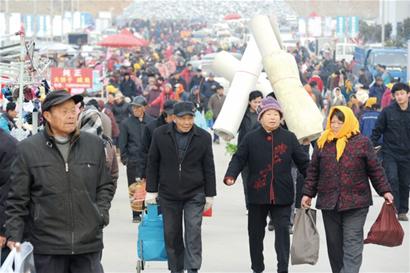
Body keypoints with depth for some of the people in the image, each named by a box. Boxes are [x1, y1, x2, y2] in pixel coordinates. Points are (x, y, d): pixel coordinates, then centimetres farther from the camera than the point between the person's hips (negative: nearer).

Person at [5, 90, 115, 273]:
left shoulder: (94, 145, 8)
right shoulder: (28, 149, 0)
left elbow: (105, 186, 19)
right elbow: (17, 199, 1)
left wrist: (101, 213, 3)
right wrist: (13, 235, -5)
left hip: (88, 243, 2)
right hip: (47, 245, -2)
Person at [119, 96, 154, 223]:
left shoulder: (152, 122, 4)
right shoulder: (126, 123, 2)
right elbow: (122, 144, 4)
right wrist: (125, 159, -3)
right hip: (133, 161, -1)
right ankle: (136, 214, 9)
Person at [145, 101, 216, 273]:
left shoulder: (203, 137, -2)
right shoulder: (160, 134, -2)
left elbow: (209, 168, 4)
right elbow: (153, 164, 4)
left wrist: (209, 195, 3)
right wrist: (151, 191, 2)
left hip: (194, 194, -1)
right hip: (168, 194, 1)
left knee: (193, 231, -10)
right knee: (171, 234, 7)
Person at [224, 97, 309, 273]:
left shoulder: (289, 138, 2)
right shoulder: (251, 138, 2)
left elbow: (303, 162, 6)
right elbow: (238, 159, 0)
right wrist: (230, 176, -18)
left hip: (282, 194, -1)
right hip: (257, 195, 1)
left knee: (282, 230, -7)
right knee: (256, 232, 11)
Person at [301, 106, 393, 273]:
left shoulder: (362, 142, 0)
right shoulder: (323, 143, 7)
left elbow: (375, 170, 3)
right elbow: (313, 171, 11)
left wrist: (385, 191, 1)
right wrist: (308, 193, 7)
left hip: (356, 202, -3)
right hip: (329, 202, 3)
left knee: (352, 242, -8)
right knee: (334, 244, 10)